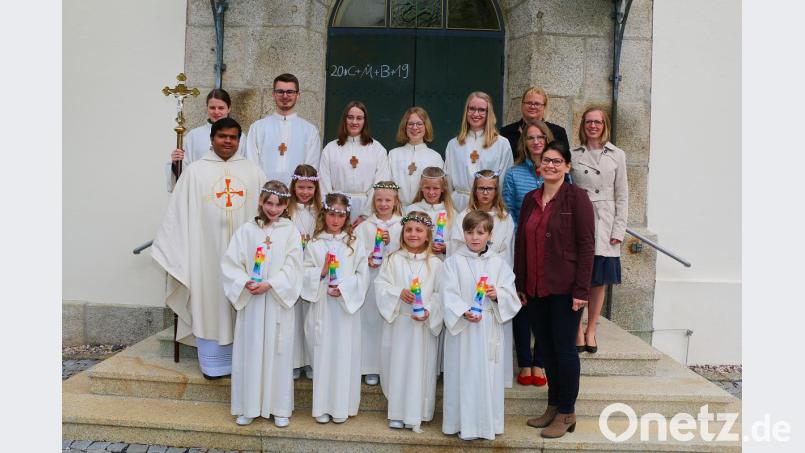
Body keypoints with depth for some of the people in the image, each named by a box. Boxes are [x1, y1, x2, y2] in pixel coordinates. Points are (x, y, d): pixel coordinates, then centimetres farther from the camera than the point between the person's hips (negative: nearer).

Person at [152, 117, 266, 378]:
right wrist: (172, 248, -2)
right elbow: (179, 212, 2)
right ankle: (213, 363, 16)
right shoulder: (195, 171, 3)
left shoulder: (253, 171, 8)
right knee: (210, 301, 5)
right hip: (208, 248, -1)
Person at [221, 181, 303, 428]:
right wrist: (244, 283, -14)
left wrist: (269, 284, -17)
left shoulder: (290, 231, 0)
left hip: (279, 301, -1)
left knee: (278, 351, 6)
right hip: (250, 301, 1)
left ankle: (279, 407, 19)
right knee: (250, 351, 7)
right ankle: (248, 406, 21)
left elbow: (292, 268, -6)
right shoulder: (247, 230, 4)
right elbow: (230, 262, 1)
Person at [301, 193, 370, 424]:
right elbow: (305, 273, 2)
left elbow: (363, 275, -2)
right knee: (323, 352, 6)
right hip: (322, 305, 1)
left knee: (344, 353, 4)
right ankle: (323, 406, 18)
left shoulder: (354, 243, 1)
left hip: (347, 305, 0)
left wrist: (344, 287, -15)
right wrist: (321, 272, -15)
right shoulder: (314, 243, 3)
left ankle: (342, 406, 17)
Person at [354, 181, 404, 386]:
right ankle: (372, 367, 15)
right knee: (371, 320, 4)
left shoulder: (402, 226, 3)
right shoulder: (365, 226, 7)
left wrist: (390, 243, -16)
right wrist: (366, 258, -16)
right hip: (371, 280, 1)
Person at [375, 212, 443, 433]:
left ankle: (416, 413, 18)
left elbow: (441, 294, -3)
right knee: (397, 364, 7)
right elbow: (381, 286, -2)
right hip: (398, 321, 1)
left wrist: (429, 311, -17)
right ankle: (397, 412, 22)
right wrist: (399, 293, -17)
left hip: (424, 324, -1)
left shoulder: (435, 263, -2)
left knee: (420, 367, 4)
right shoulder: (393, 260, 1)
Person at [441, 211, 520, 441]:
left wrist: (497, 294, -17)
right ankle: (464, 423, 14)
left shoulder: (498, 263, 5)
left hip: (489, 329, 2)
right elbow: (449, 293, -9)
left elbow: (510, 294, 3)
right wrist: (463, 311, -23)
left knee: (488, 374, 7)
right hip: (461, 327, -1)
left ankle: (487, 422, 20)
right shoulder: (454, 261, -1)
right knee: (463, 373, 3)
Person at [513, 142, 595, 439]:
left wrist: (581, 289, -15)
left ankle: (567, 413, 16)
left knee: (564, 347, 2)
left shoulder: (576, 197, -6)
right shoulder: (530, 199, 11)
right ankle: (553, 406, 27)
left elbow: (586, 244, -11)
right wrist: (520, 285, 11)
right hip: (536, 289, 6)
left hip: (564, 288, -6)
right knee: (546, 347, 13)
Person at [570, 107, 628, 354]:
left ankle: (591, 331, 20)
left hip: (604, 226, 1)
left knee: (599, 281, 7)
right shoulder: (573, 156, 6)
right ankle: (578, 331, 12)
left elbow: (622, 196, 5)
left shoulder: (617, 155, 6)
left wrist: (618, 230, -3)